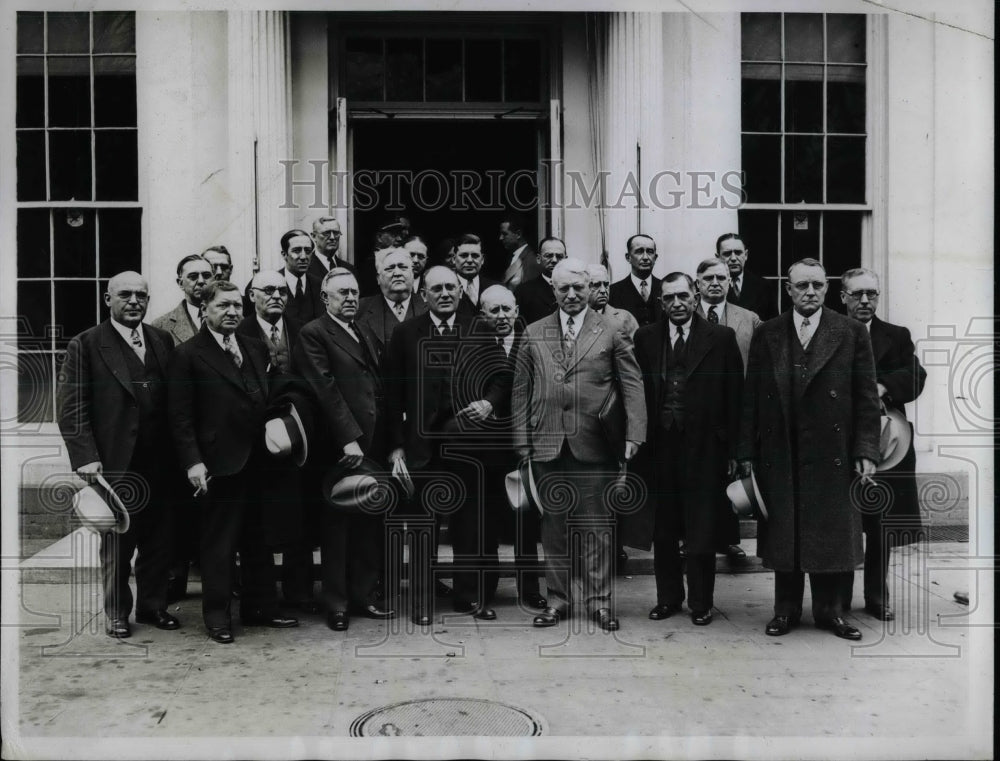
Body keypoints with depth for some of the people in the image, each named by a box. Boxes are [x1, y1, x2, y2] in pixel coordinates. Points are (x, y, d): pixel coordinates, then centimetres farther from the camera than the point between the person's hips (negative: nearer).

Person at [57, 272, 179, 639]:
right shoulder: (85, 345, -4)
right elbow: (71, 408, -7)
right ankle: (117, 613, 25)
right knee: (116, 545, 9)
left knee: (159, 540, 12)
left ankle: (153, 605, 29)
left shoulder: (162, 340, 9)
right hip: (115, 465, -4)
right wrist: (85, 457, -15)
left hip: (159, 463, 4)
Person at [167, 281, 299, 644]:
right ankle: (217, 616, 18)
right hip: (219, 463, -5)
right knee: (218, 543, 5)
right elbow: (180, 416, -9)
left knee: (257, 539, 14)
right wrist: (192, 461, -15)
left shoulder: (256, 349, 12)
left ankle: (260, 607, 26)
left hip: (256, 461, 6)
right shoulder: (188, 355, -5)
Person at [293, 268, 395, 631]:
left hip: (373, 446, 6)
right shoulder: (313, 334, -5)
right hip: (339, 448, -6)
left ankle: (364, 594, 23)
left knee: (371, 524, 11)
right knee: (337, 527, 4)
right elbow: (325, 389, -13)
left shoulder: (367, 334, 18)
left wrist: (390, 441, 11)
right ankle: (337, 603, 15)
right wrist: (348, 439, -18)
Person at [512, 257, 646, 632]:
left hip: (595, 445, -2)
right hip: (547, 445, 2)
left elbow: (632, 385, 0)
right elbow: (521, 391, 8)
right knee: (554, 524, 10)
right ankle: (557, 598, 22)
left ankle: (599, 601, 17)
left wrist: (633, 435, -9)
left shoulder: (612, 332, 4)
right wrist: (522, 441, 2)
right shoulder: (534, 334, 9)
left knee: (597, 525, 4)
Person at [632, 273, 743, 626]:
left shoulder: (721, 338, 0)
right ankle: (668, 597, 26)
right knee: (663, 530, 11)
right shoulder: (646, 338, 5)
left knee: (701, 531, 4)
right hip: (660, 446, 2)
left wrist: (732, 449, -3)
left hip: (704, 447, -2)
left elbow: (734, 396, 0)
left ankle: (701, 602, 20)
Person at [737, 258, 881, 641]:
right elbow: (751, 399, 5)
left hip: (832, 454, -1)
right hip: (778, 455, 1)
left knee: (831, 534, 7)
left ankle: (829, 609, 23)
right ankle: (786, 609, 22)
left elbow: (866, 397, 1)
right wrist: (747, 452, 1)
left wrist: (866, 451, -6)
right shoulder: (766, 335, 6)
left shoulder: (852, 333, 3)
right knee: (782, 534, 8)